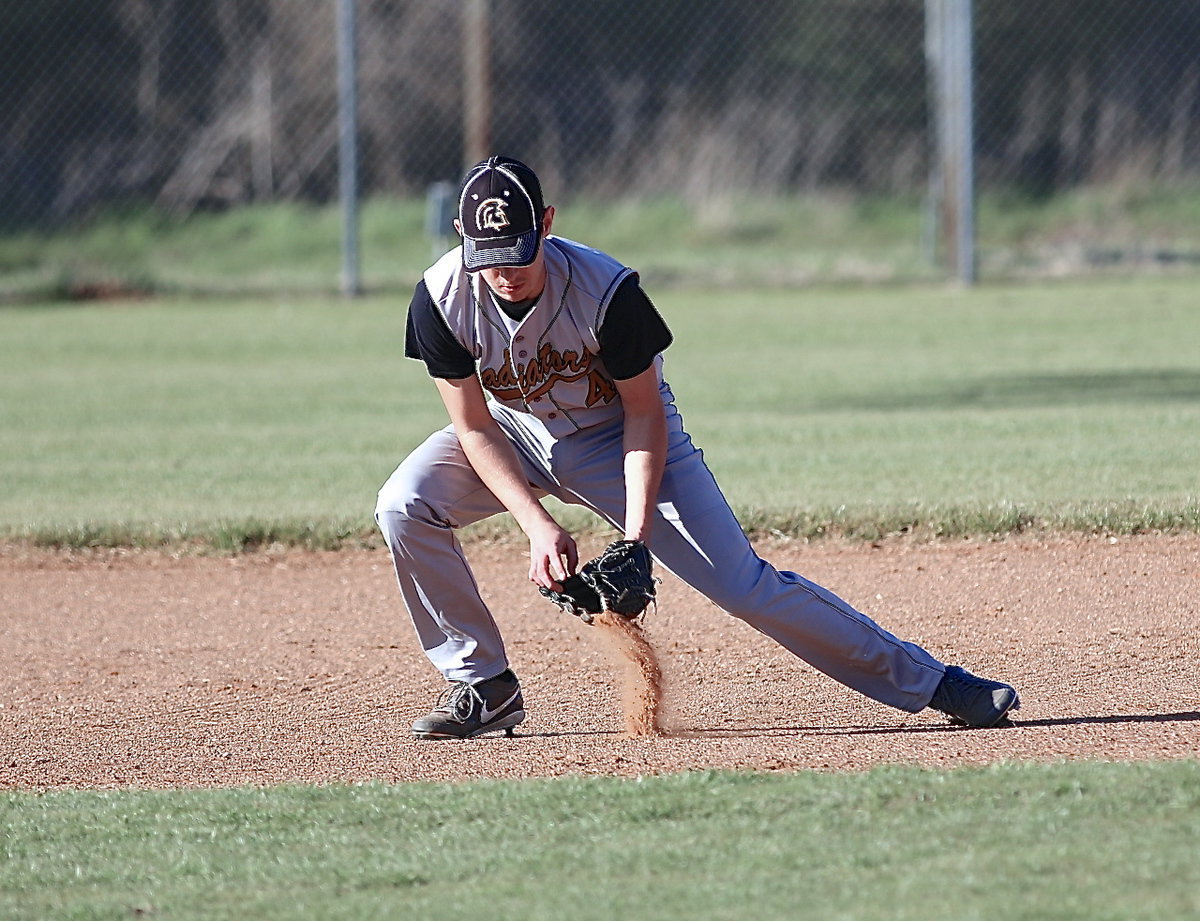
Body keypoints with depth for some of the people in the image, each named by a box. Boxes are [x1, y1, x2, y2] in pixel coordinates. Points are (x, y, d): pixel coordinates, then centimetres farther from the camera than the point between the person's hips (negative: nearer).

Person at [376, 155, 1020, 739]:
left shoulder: (604, 290, -31)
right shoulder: (443, 299, -25)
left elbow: (643, 413, -18)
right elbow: (475, 427, -17)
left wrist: (635, 537, -27)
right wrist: (537, 525, -29)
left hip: (616, 436, -3)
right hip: (516, 433, 3)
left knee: (743, 583, -12)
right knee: (405, 504, -23)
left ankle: (931, 681, -4)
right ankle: (483, 686, -6)